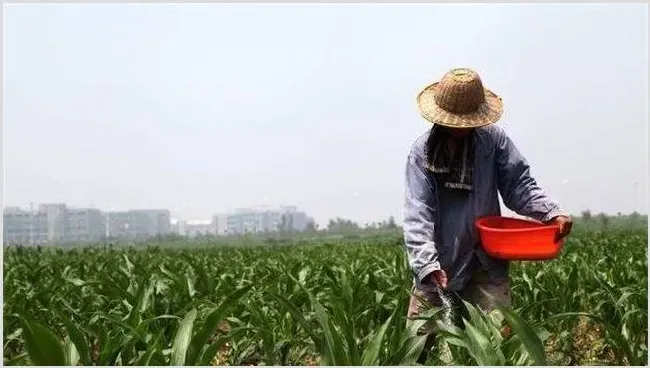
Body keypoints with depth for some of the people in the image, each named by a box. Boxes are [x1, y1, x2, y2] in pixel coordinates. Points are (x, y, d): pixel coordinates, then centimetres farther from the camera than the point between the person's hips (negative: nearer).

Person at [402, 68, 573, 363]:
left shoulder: (493, 139, -2)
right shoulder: (422, 152, -6)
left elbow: (518, 185, -1)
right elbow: (417, 212, -15)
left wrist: (553, 212, -20)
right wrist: (427, 263, -28)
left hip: (484, 261, 1)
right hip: (438, 263, 0)